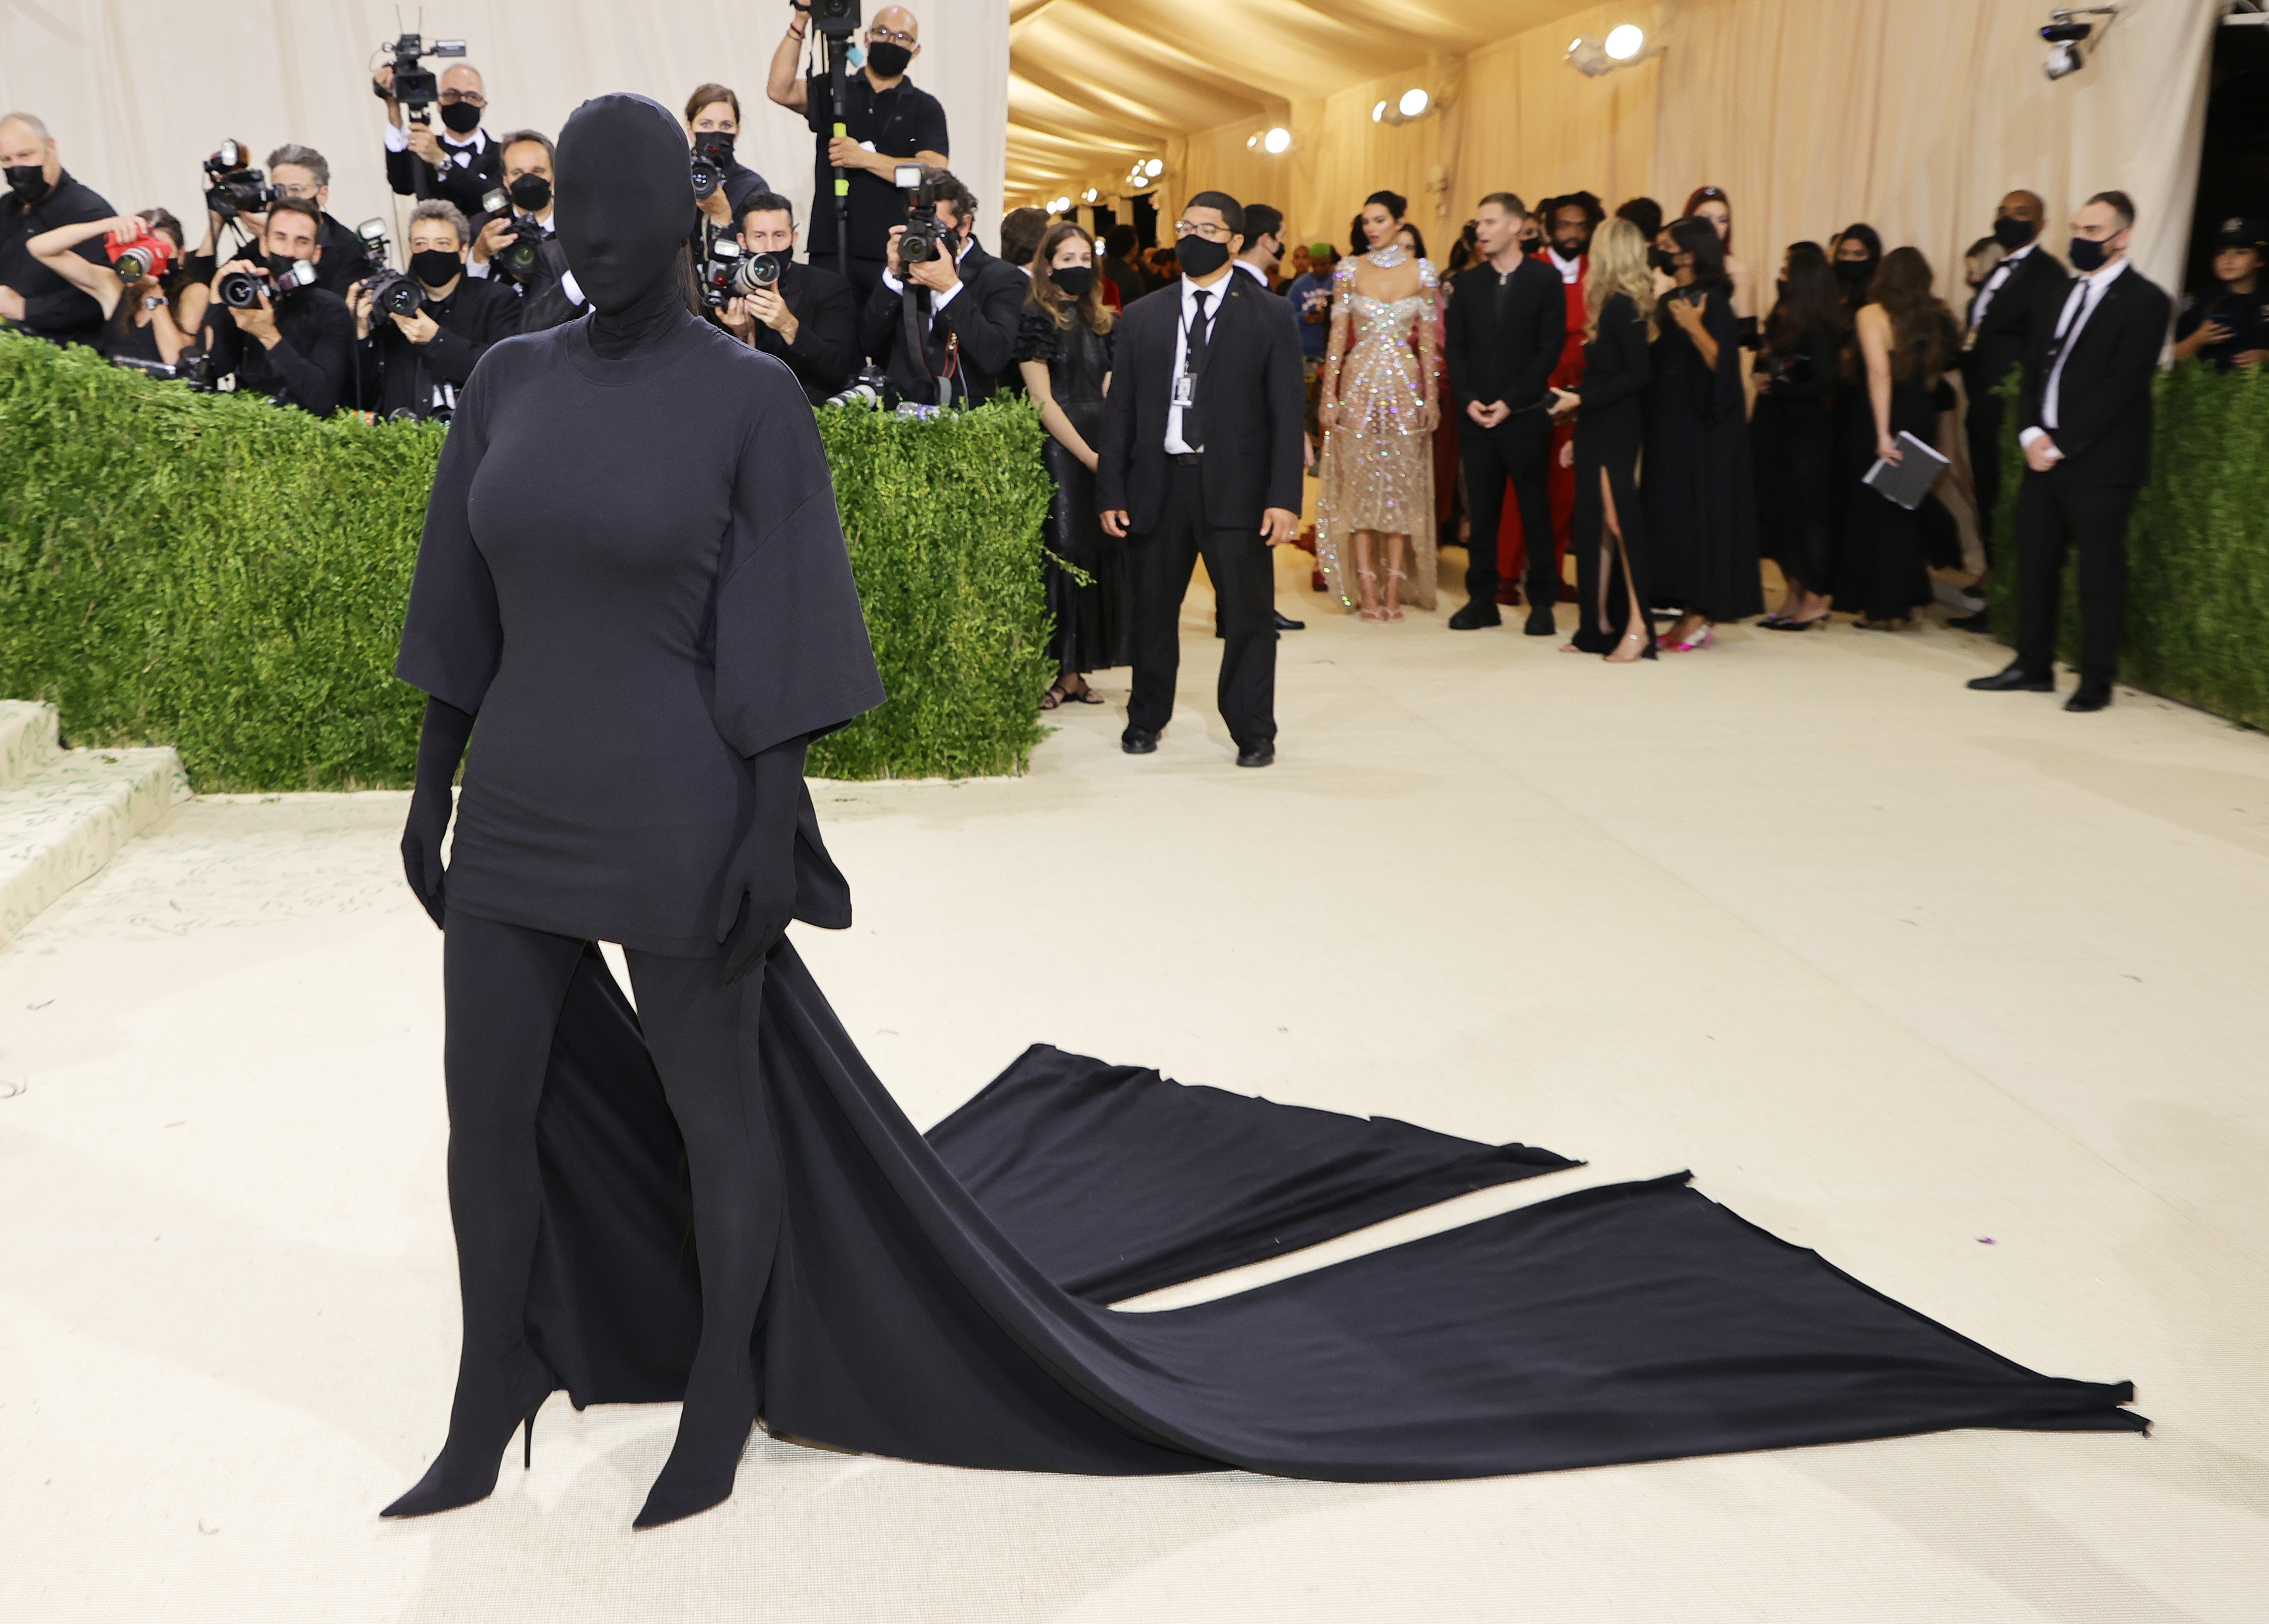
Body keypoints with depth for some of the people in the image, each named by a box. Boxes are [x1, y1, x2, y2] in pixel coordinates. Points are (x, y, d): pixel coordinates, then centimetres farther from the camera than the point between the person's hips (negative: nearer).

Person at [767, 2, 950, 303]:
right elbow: (780, 90, -5)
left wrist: (865, 159, -12)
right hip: (830, 252, 1)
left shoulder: (925, 107, 9)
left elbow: (933, 174, -7)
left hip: (894, 256, -1)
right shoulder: (832, 91, 13)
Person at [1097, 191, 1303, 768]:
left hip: (1235, 489, -2)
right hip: (1157, 485, 3)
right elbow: (1120, 410, 10)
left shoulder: (1270, 317, 4)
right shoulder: (1142, 316, 12)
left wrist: (1284, 496, -9)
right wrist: (1111, 492, 2)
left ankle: (1253, 732, 13)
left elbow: (1286, 413, -1)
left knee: (1247, 613, 0)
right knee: (1152, 610, 10)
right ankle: (1146, 719, 27)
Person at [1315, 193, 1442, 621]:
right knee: (1359, 483, -1)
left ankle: (1393, 589, 5)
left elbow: (1428, 339, 5)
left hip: (1405, 385, 0)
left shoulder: (1422, 270, 4)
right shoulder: (1350, 270, 3)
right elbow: (1338, 335, 2)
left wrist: (1431, 394, 0)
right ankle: (1367, 590, 3)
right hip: (1359, 384, 0)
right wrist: (1329, 393, -4)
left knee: (1403, 483, 0)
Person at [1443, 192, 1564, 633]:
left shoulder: (1545, 281, 0)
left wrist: (1511, 402, -12)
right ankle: (1482, 600, 11)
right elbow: (1455, 347, 9)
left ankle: (1542, 602, 6)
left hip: (1525, 415, -3)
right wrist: (1467, 399, -6)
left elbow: (1550, 349, -5)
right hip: (1475, 415, 3)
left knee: (1535, 508, 1)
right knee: (1480, 510, 5)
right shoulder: (1467, 283, 12)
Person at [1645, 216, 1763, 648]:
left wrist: (1695, 328, -32)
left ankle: (1702, 615, -1)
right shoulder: (1668, 301, 13)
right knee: (1671, 510, 8)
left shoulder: (1713, 301, -12)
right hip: (1669, 423, 9)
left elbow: (1721, 362, -21)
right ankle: (1691, 610, 13)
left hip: (1701, 426, -9)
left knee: (1698, 510, -6)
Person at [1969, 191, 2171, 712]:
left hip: (2099, 460, -7)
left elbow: (2123, 385, -14)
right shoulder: (2063, 292, 16)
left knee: (2100, 570, -1)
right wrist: (2031, 432, -3)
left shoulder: (2145, 301, -6)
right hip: (2045, 454, 7)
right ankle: (2033, 665, 19)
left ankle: (2097, 679, 7)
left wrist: (2062, 444, -16)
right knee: (2035, 563, 9)